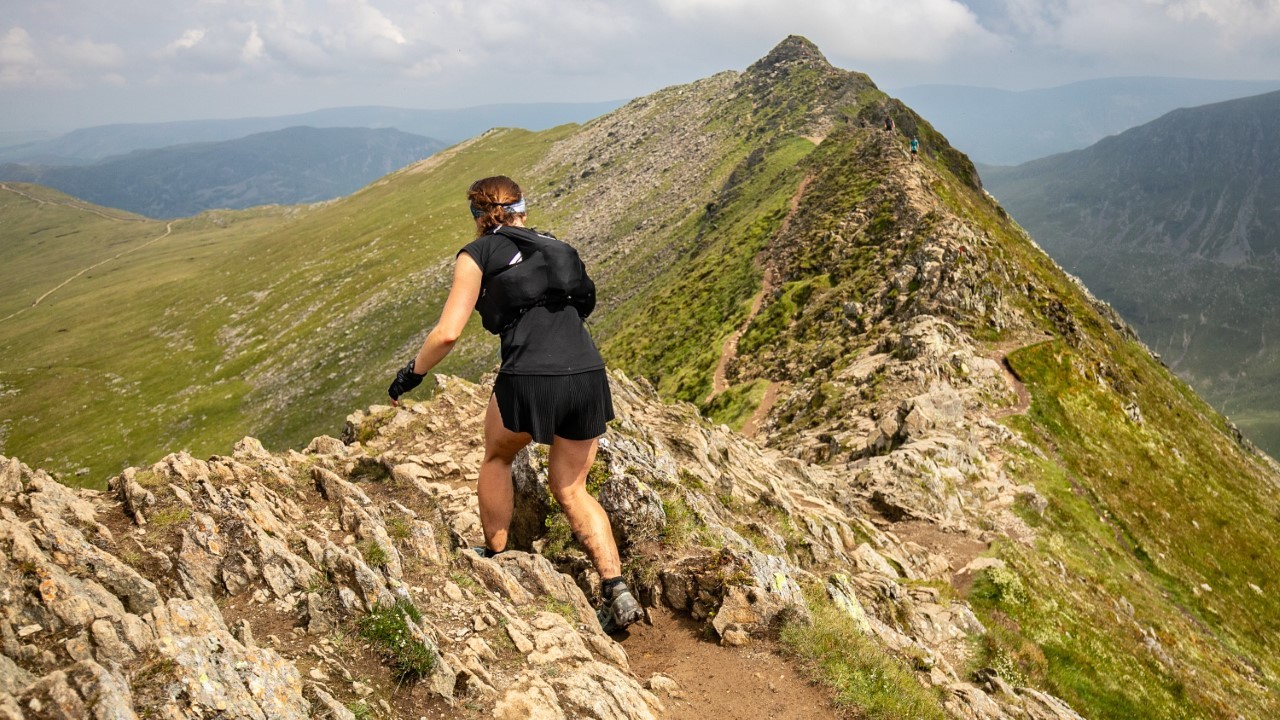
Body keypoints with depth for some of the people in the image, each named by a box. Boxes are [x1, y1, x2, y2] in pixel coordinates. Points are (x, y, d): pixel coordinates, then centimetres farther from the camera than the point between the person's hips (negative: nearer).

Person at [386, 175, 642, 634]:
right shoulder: (554, 247, 24)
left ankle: (495, 559, 34)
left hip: (530, 377, -5)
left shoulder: (478, 253, 8)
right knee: (570, 489, 20)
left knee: (497, 458, 27)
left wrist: (411, 374, 16)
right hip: (589, 376, 5)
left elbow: (447, 333, 1)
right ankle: (617, 592, 9)